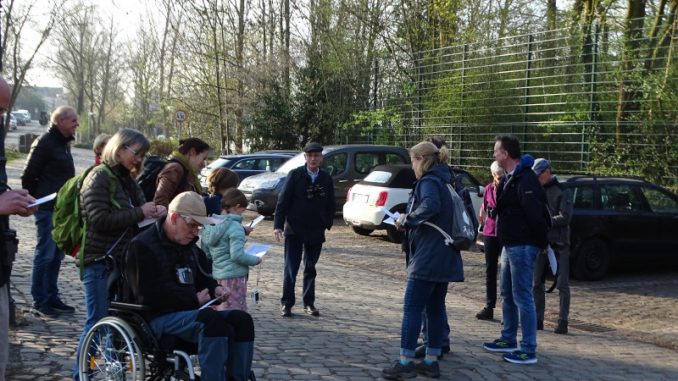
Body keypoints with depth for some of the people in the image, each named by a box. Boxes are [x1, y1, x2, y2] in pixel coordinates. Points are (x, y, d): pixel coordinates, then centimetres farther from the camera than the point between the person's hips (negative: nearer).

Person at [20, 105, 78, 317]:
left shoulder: (63, 143, 14)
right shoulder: (44, 143, -13)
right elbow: (28, 176, -13)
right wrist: (38, 200, -6)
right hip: (48, 210, -9)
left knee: (56, 256, 12)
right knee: (45, 255, -3)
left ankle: (51, 297, 20)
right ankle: (39, 301, 5)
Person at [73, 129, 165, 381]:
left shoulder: (127, 180, 14)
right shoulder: (99, 178, -10)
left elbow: (135, 215, 24)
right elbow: (99, 219, -21)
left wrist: (153, 212, 1)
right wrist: (139, 213, -18)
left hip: (121, 260, 8)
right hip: (99, 262, -8)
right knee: (98, 321, -3)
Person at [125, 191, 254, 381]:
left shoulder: (190, 247, 19)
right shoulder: (142, 246, -7)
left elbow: (203, 278, 31)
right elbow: (150, 295, -16)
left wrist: (214, 288, 5)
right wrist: (194, 299, -15)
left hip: (189, 312, 8)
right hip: (159, 317, -8)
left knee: (241, 319, -12)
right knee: (212, 321, -33)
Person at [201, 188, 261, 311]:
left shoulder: (209, 226, 8)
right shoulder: (235, 227, -15)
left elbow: (205, 253, 12)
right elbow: (237, 255, -22)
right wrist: (255, 260, -7)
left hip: (218, 276, 8)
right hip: (234, 276, -8)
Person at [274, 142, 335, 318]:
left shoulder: (326, 178, 3)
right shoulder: (295, 175, -5)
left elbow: (330, 204, 8)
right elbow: (283, 200, -6)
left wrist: (328, 223, -1)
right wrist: (278, 225, -11)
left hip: (316, 231, 3)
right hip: (294, 230, -3)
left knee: (311, 269, 11)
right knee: (290, 268, 0)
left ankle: (309, 303, 20)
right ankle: (286, 303, 8)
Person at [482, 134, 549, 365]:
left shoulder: (525, 180, -19)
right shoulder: (509, 179, 14)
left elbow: (536, 214, -25)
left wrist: (541, 242, -14)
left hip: (522, 246, -10)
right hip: (510, 245, 10)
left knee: (522, 297, -6)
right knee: (507, 294, 18)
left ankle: (528, 350, 0)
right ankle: (508, 339, 31)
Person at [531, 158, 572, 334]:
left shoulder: (562, 192, -2)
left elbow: (565, 217, -11)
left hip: (559, 243, -4)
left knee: (562, 284, -2)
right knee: (537, 283, 5)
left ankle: (563, 321, 2)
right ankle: (538, 320, 13)